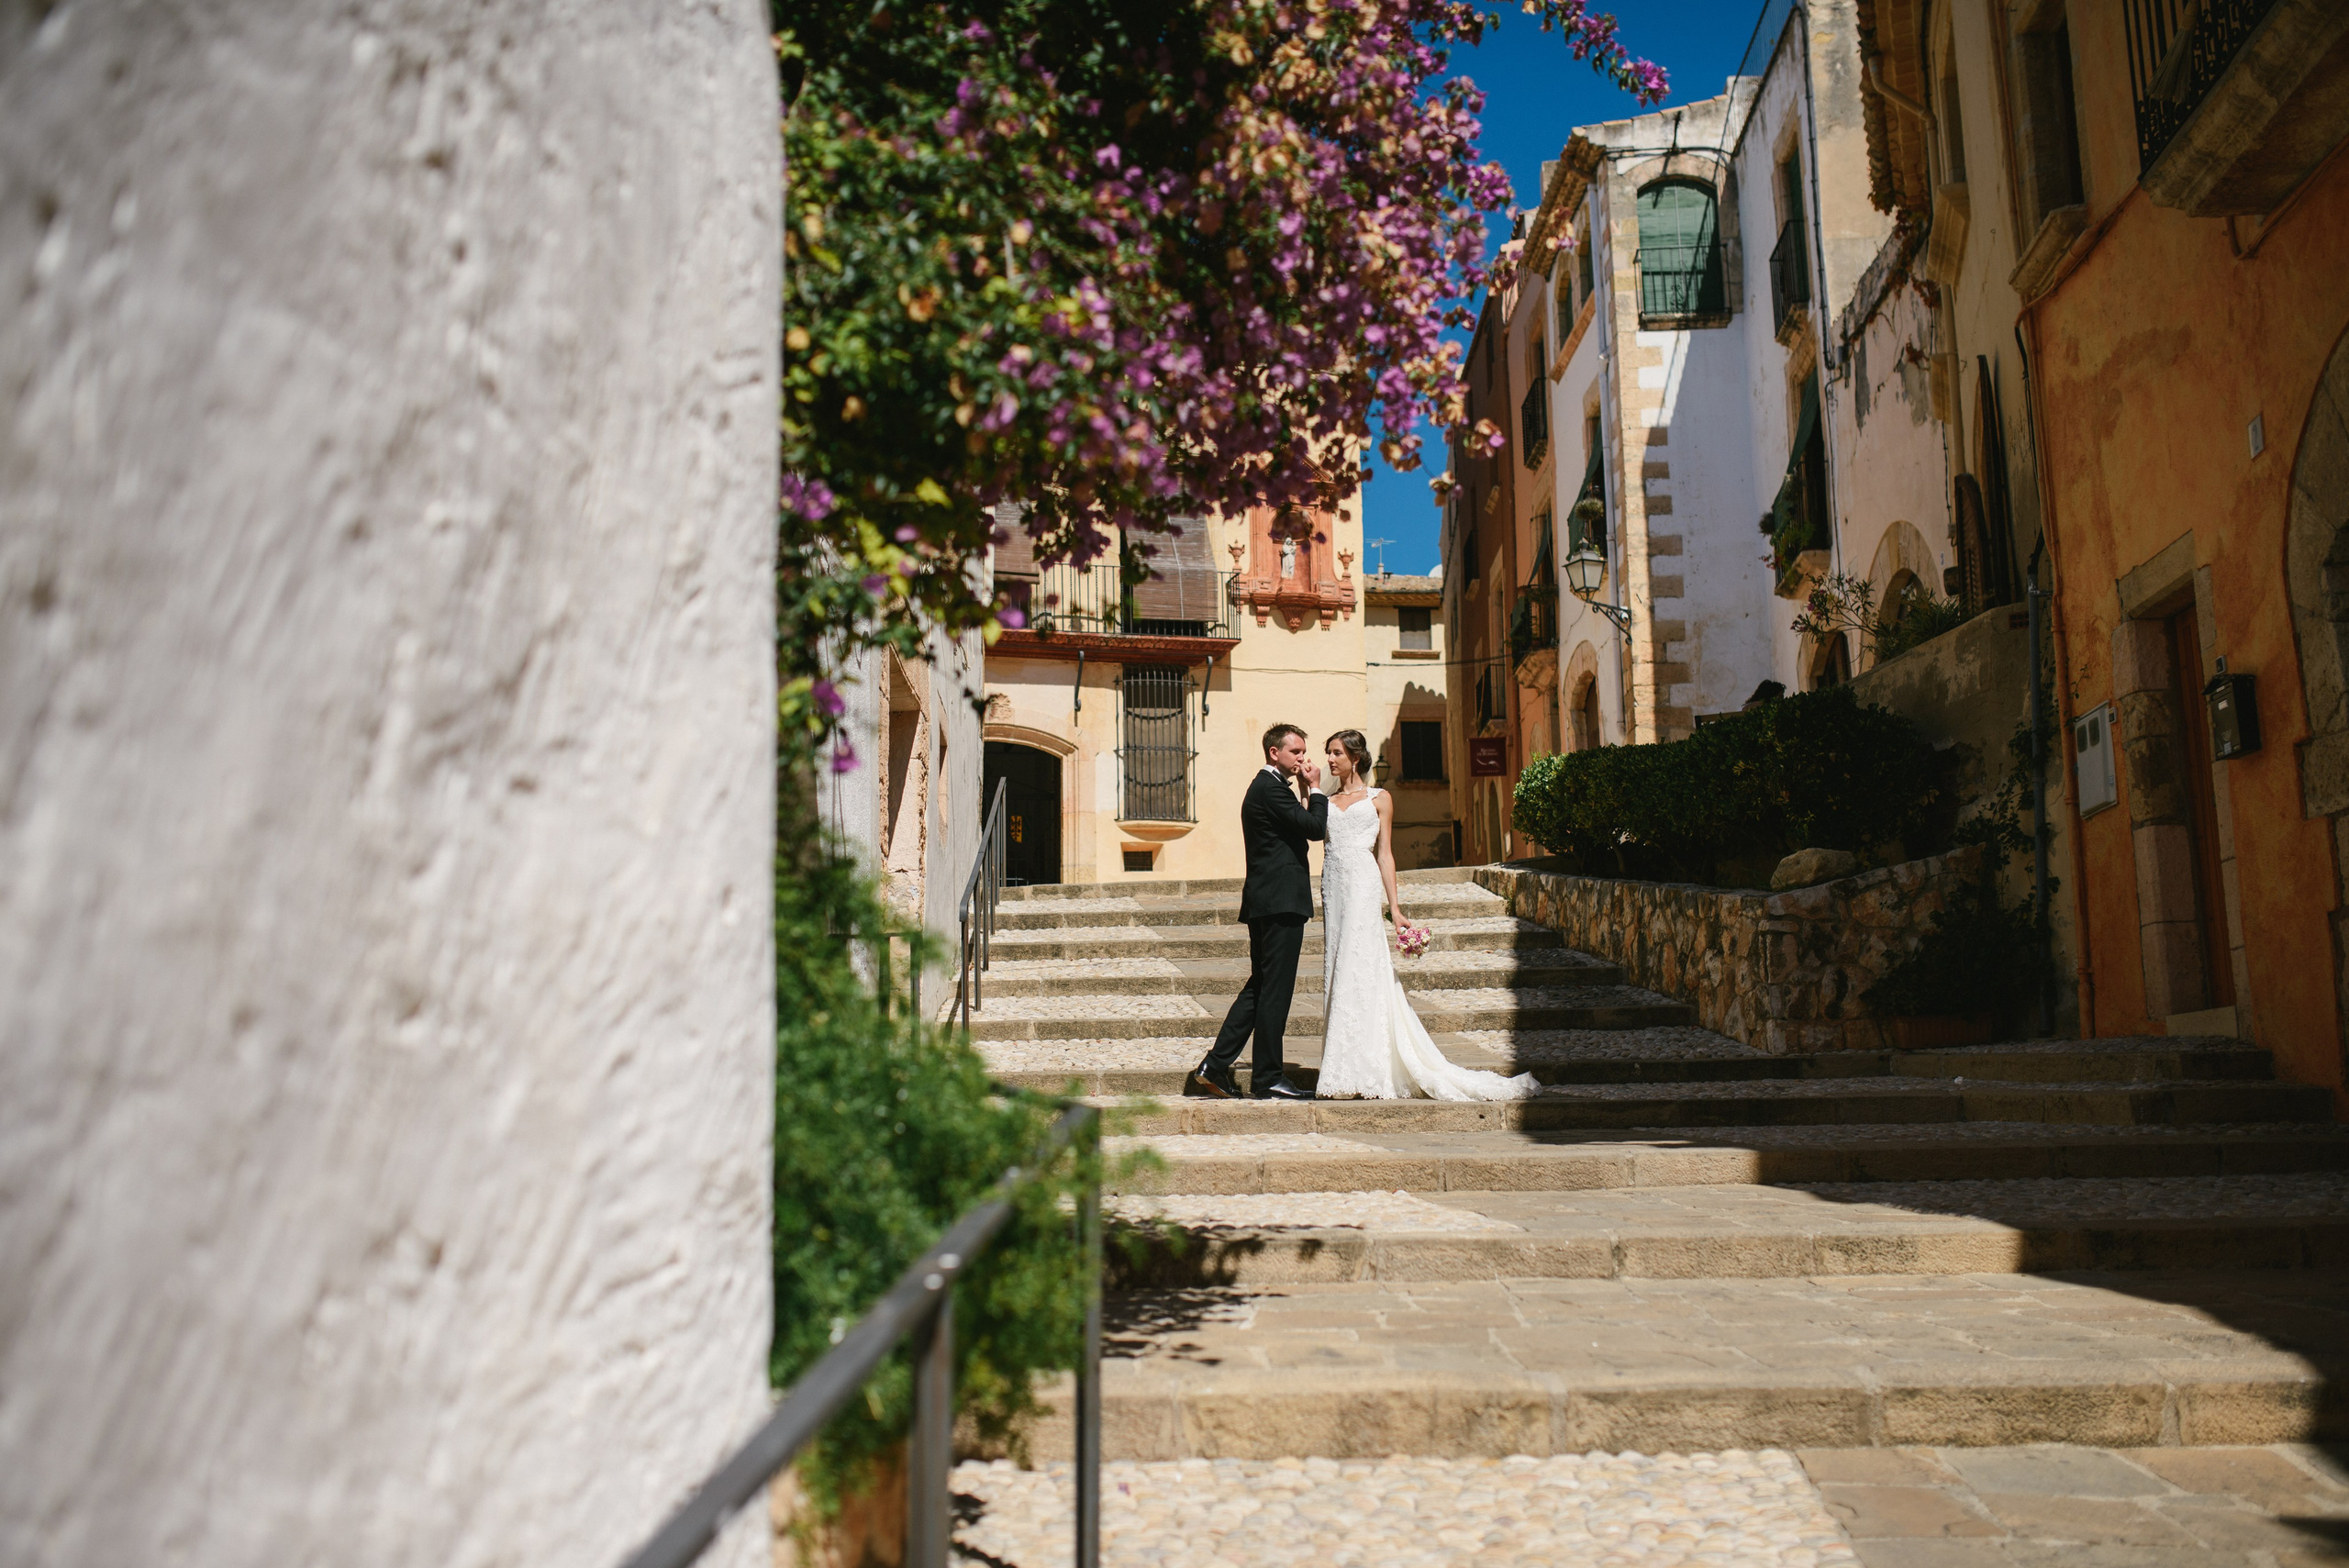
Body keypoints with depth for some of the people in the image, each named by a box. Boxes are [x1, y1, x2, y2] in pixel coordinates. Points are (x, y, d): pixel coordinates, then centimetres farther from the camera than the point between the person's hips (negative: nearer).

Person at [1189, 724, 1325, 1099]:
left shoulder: (1265, 786, 21)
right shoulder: (1272, 788, -12)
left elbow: (1304, 829, 22)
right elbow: (1316, 828, -16)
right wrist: (1315, 789, -6)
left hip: (1265, 901, 11)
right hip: (1282, 901, -11)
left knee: (1259, 987, 13)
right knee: (1275, 990, -5)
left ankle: (1214, 1067, 12)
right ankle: (1268, 1078, 1)